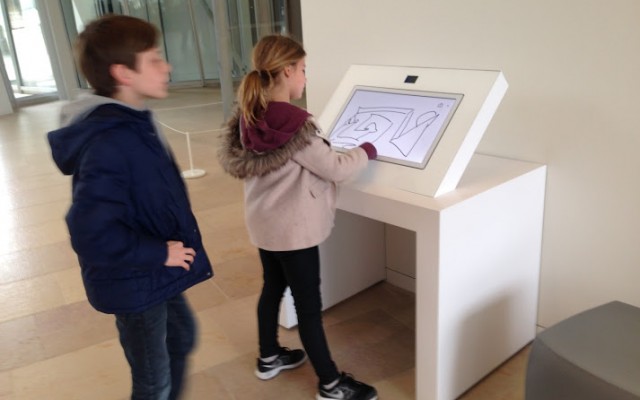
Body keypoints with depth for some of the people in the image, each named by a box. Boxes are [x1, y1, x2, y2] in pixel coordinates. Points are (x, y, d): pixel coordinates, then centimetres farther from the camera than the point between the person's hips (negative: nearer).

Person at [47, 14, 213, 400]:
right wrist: (159, 254, -23)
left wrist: (167, 251, 9)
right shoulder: (108, 144, -30)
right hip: (136, 282, -9)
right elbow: (91, 233, -34)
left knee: (182, 336, 30)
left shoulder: (134, 122, 1)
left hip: (155, 274, 10)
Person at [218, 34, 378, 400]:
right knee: (309, 305, 4)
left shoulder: (249, 118, -3)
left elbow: (232, 160, 11)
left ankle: (269, 358, 43)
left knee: (273, 288, 23)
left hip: (264, 223, 8)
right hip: (293, 229, -8)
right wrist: (367, 151, 0)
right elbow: (335, 169, -19)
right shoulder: (295, 125, -26)